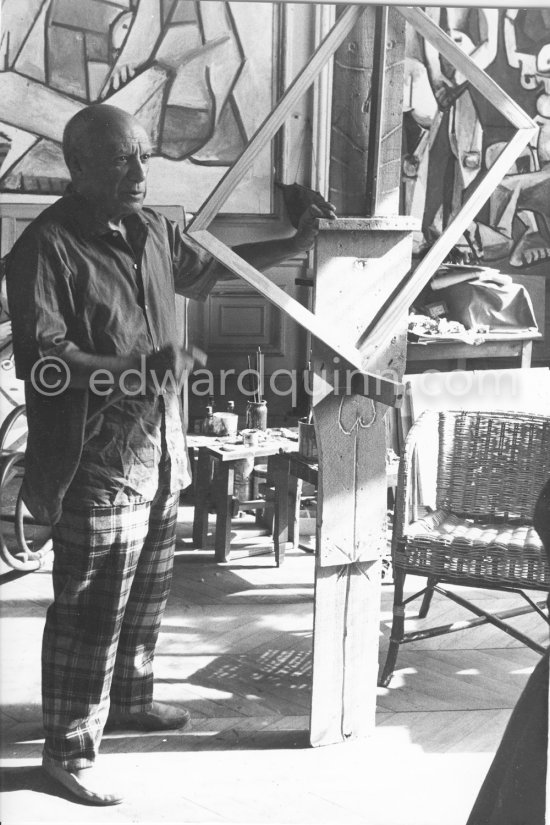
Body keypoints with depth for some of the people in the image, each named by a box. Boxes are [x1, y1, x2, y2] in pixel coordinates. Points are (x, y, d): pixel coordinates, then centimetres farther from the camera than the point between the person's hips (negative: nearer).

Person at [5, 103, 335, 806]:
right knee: (90, 609, -2)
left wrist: (297, 243, 16)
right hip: (95, 462, -8)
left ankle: (128, 699, 42)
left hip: (160, 448, 8)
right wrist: (134, 368, -32)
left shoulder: (151, 229, 9)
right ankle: (68, 749, 12)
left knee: (146, 592, 22)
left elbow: (211, 267, 25)